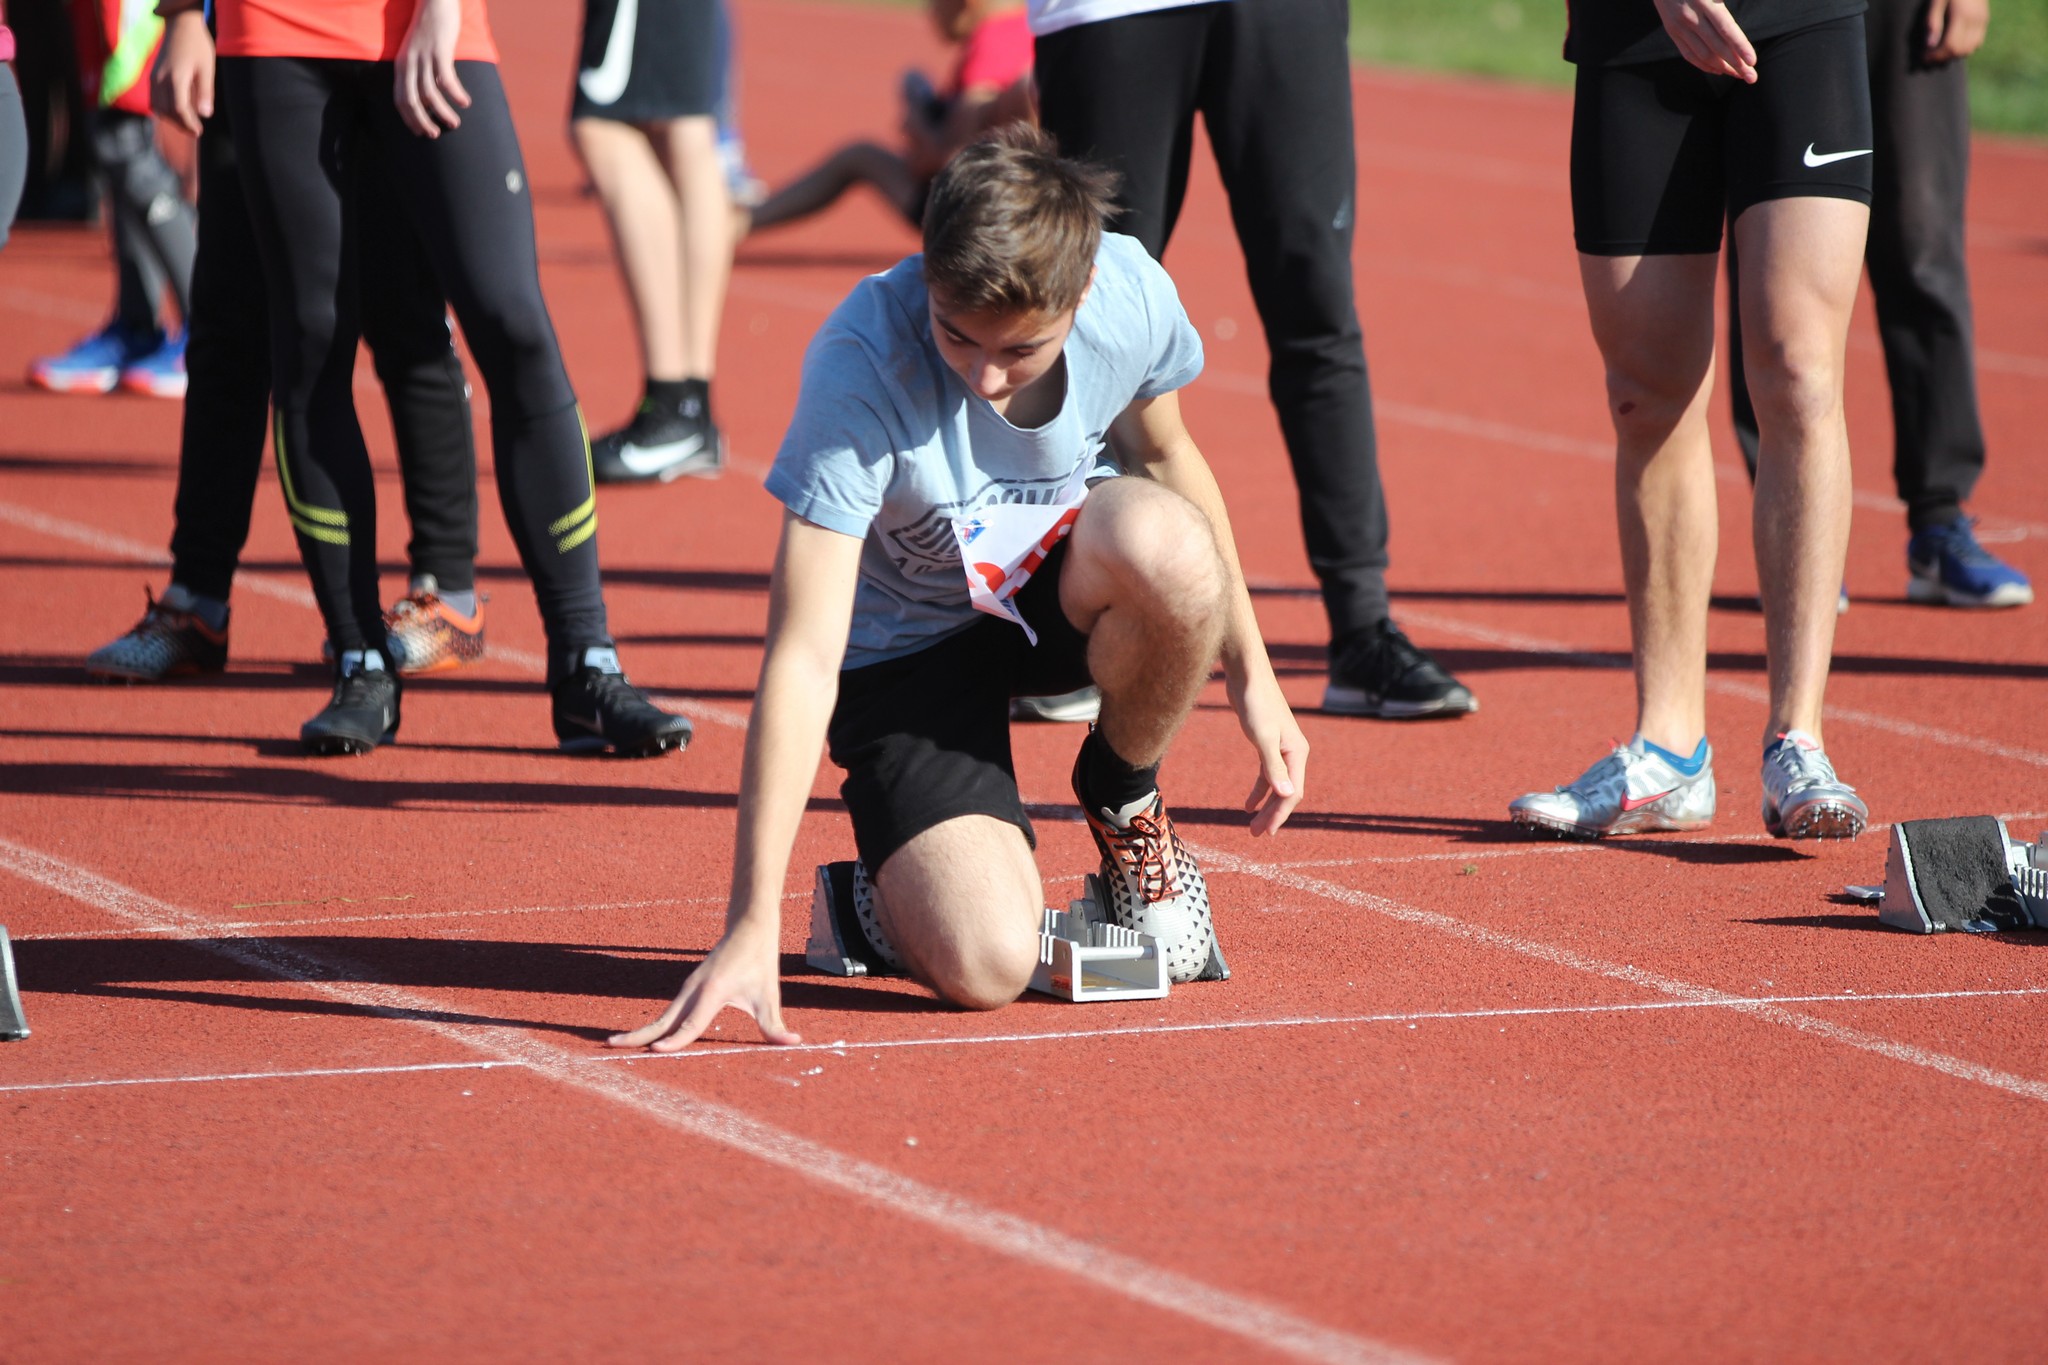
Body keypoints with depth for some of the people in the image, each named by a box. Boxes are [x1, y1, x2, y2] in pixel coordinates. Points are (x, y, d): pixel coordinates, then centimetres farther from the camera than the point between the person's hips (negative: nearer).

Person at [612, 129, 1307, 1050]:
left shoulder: (1130, 293, -22)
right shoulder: (860, 367, -34)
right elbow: (803, 659, -36)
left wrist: (1251, 673, 6)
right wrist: (751, 927, -40)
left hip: (1061, 587, 4)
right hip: (904, 652, -4)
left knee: (1164, 540, -34)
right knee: (986, 965, -26)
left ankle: (1122, 799, -2)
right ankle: (891, 884, 13)